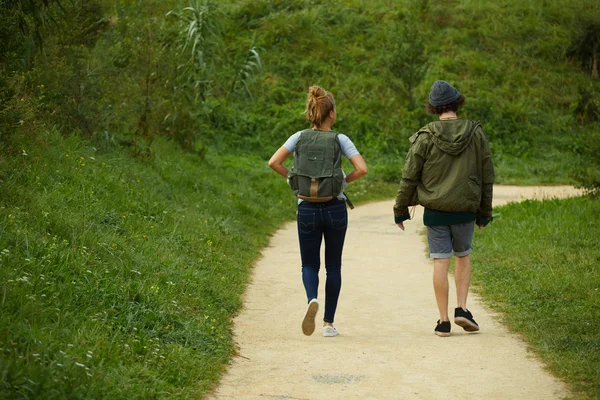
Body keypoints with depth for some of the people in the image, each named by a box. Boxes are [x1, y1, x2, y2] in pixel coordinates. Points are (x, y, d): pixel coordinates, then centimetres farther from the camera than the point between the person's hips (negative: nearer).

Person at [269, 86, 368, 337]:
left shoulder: (299, 137, -1)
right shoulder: (340, 139, -4)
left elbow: (274, 162, -10)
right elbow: (361, 168, -14)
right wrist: (343, 181, 4)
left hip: (307, 210, 1)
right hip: (335, 208, -1)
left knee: (309, 265, 12)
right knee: (333, 266, 12)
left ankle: (312, 300, -20)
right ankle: (329, 323, 12)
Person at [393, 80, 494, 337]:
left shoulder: (426, 137, -8)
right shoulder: (476, 134, -2)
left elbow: (409, 176, -5)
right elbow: (487, 177, 3)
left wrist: (401, 210, 6)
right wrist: (484, 212, 13)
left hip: (435, 209, -2)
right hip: (466, 209, 2)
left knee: (440, 262, 3)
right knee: (463, 257, 20)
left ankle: (443, 321, 4)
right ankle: (462, 309, 8)